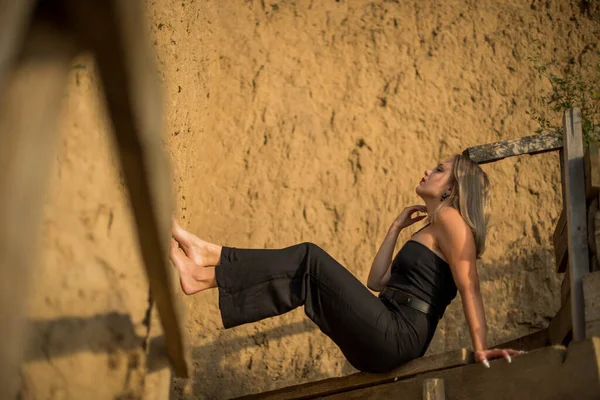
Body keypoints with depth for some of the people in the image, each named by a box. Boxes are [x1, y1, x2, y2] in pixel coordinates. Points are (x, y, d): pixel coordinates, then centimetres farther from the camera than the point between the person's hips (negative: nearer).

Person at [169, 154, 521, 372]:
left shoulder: (450, 218, -1)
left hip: (396, 338, -9)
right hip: (384, 344, 9)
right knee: (305, 277, 9)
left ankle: (210, 256, -6)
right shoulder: (430, 233, 27)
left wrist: (481, 348, -21)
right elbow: (377, 282, 24)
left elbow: (470, 288, -12)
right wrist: (397, 228, 26)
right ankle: (207, 273, 0)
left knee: (310, 260, -8)